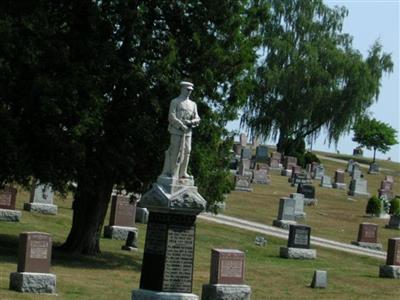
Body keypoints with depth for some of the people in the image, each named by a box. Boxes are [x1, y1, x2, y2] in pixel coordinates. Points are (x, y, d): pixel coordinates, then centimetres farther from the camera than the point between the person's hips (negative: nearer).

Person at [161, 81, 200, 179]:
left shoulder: (193, 104, 16)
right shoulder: (175, 102, 0)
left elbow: (197, 119, 12)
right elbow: (171, 117, -9)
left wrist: (191, 122, -10)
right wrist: (182, 126, -17)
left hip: (188, 132, 5)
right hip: (177, 131, -5)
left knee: (187, 152, 3)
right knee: (176, 152, -7)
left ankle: (183, 173, 9)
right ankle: (173, 173, -6)